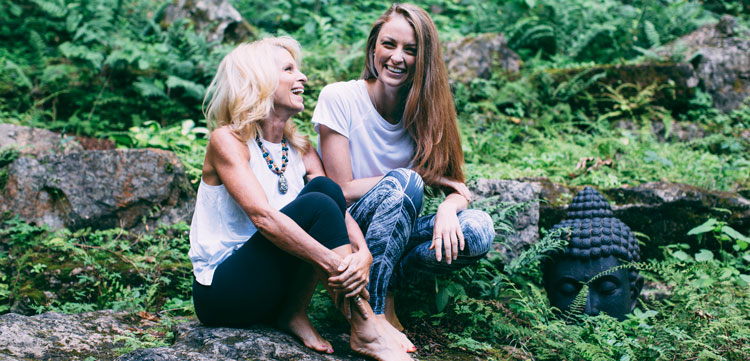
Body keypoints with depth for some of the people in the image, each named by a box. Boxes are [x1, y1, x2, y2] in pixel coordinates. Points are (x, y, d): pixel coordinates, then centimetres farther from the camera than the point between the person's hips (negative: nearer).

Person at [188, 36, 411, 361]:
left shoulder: (301, 151, 8)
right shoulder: (227, 140, -11)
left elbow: (342, 213, -5)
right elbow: (263, 216, -26)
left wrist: (362, 254, -27)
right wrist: (336, 264, -34)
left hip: (274, 286, 6)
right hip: (221, 291, -6)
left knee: (324, 188, -16)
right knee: (316, 205, -25)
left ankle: (295, 313, -11)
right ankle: (364, 332, -23)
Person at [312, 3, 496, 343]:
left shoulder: (425, 110, 1)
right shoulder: (339, 98, -11)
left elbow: (457, 186, -3)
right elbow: (342, 192, -14)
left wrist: (449, 207, -27)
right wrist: (419, 177, -17)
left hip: (396, 236, 4)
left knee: (478, 229, -22)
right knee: (404, 182, -33)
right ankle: (372, 310, -27)